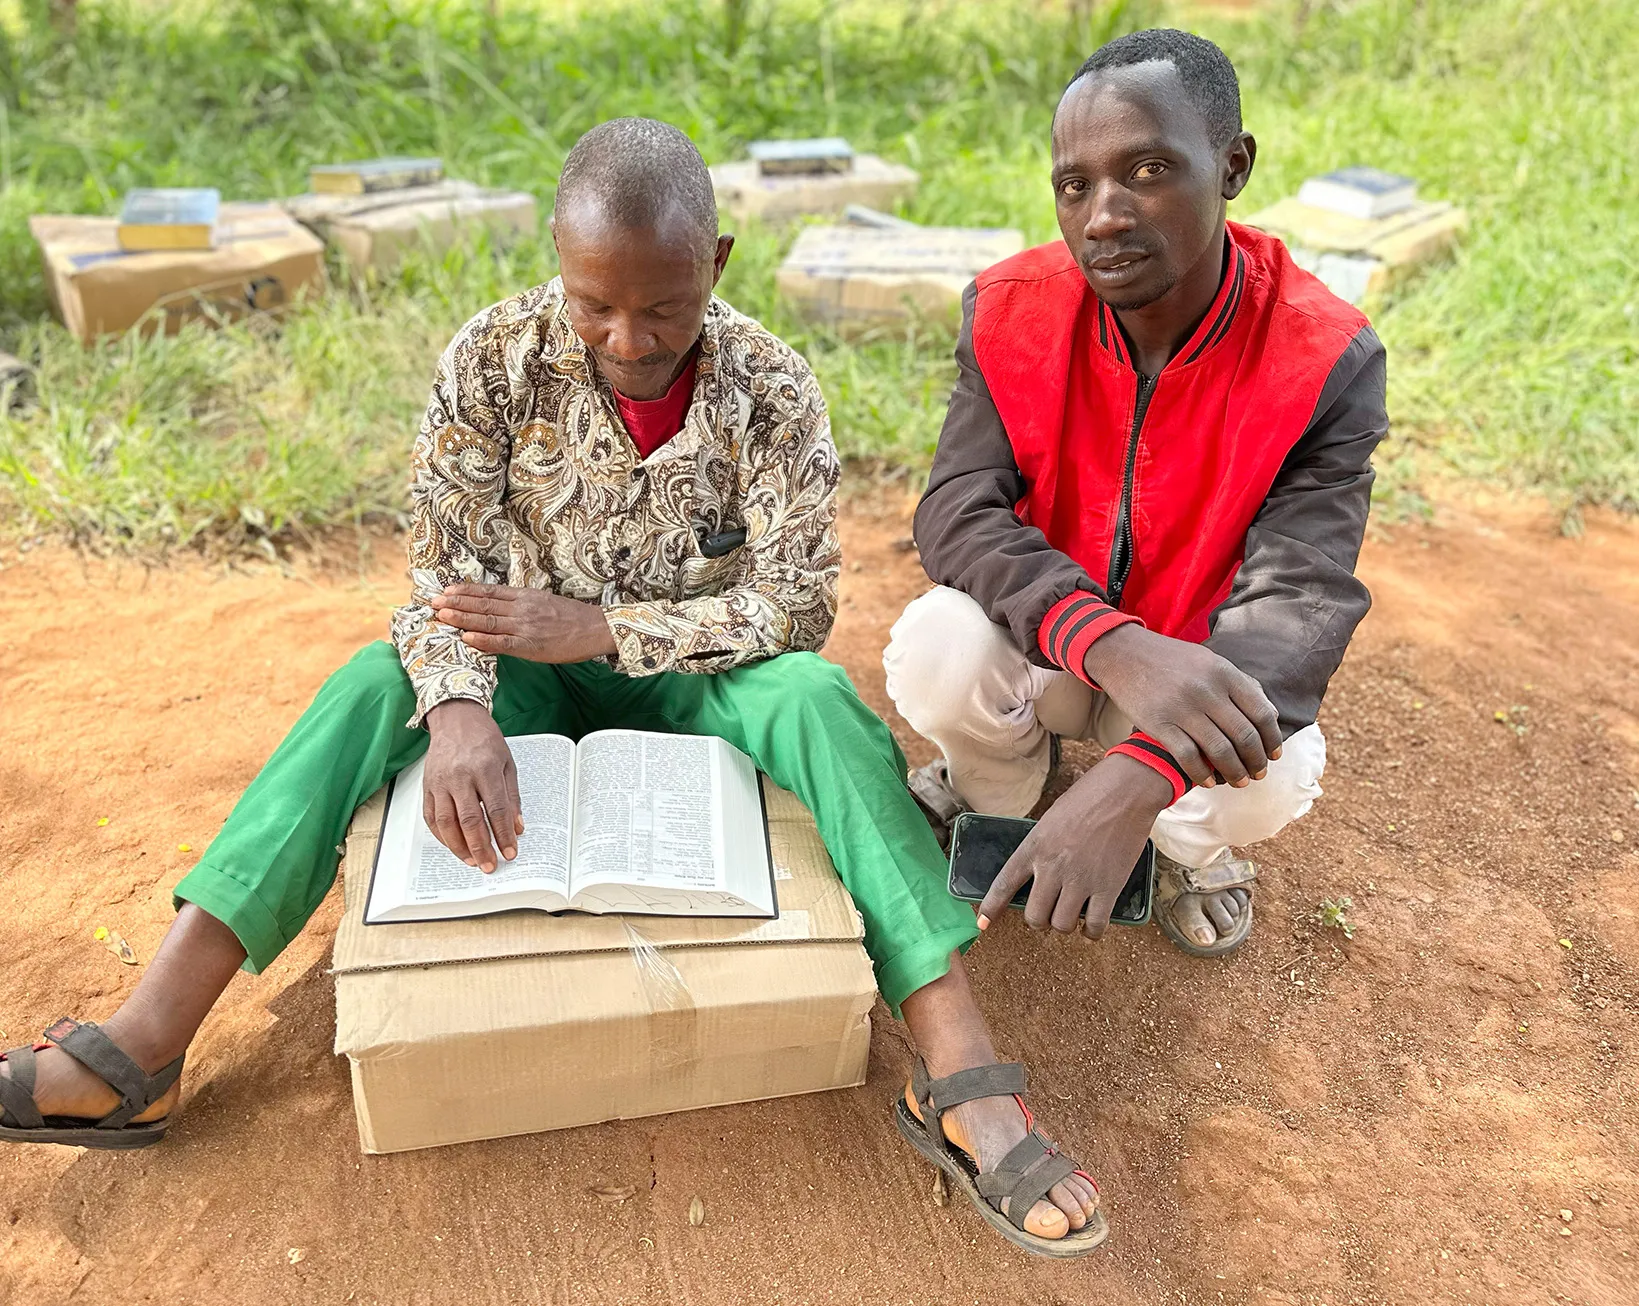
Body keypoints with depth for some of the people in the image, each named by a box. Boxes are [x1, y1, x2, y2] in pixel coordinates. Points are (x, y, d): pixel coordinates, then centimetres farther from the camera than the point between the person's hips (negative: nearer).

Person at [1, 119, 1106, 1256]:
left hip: (699, 684, -1)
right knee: (374, 684, -24)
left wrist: (595, 628, -24)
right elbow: (444, 569, -14)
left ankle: (965, 1081, -36)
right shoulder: (497, 357, -12)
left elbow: (797, 607, -19)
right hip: (539, 679, 2)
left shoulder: (772, 390, -16)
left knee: (818, 697, -32)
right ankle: (142, 1049, -26)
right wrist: (457, 707, -35)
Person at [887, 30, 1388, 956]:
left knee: (1269, 777, -31)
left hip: (1203, 669, 0)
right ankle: (1001, 802, 7)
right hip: (1043, 650, 1)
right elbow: (958, 512, -23)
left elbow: (1297, 603, -28)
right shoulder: (1013, 309, -15)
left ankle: (1192, 846, 10)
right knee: (936, 650, -30)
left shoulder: (1326, 360, -20)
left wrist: (1136, 779, -47)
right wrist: (1111, 646, -44)